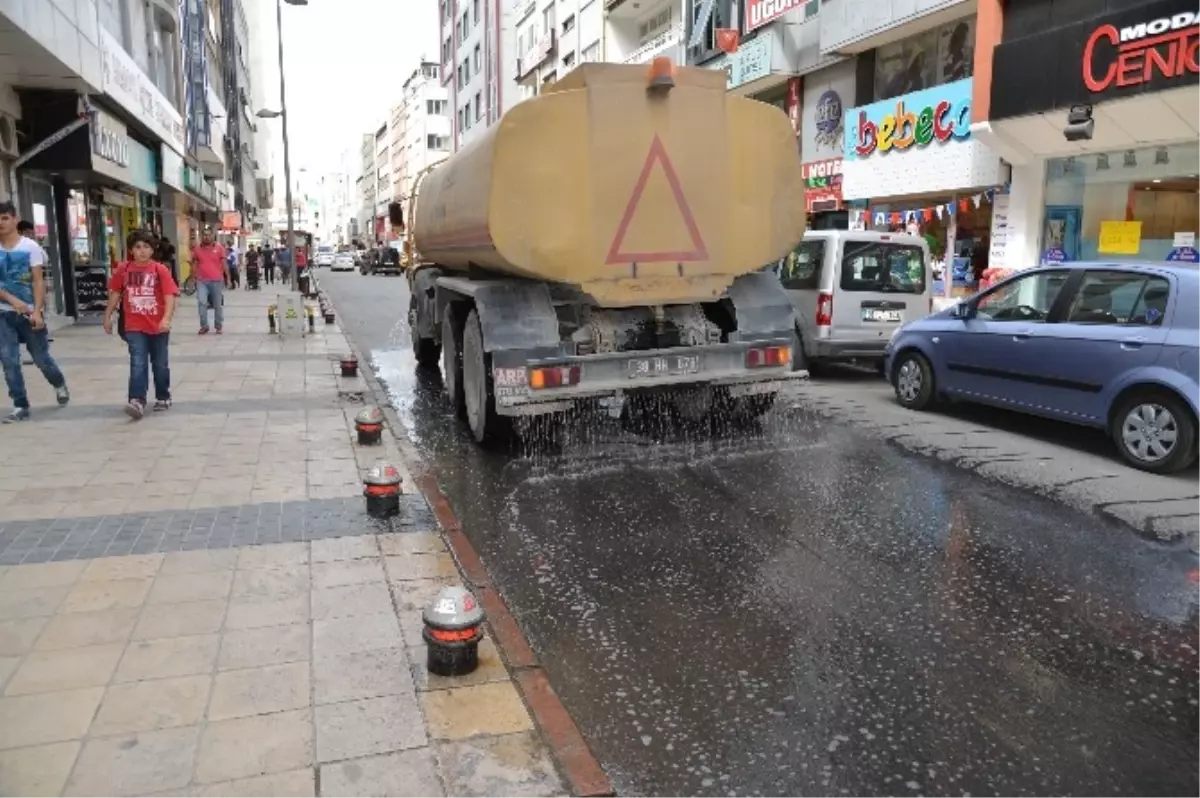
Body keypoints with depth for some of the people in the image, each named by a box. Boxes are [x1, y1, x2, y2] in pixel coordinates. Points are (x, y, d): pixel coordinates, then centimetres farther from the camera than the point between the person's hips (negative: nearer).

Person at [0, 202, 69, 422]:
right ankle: (20, 406, 5)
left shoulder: (30, 247, -4)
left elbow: (38, 281, -8)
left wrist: (37, 311, -16)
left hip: (29, 311, -2)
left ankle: (60, 385, 35)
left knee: (41, 357, 6)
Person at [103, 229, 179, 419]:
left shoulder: (160, 270, -9)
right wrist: (107, 317, 15)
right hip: (134, 327, 1)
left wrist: (167, 319, -30)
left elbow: (170, 296, -17)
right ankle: (137, 402, -15)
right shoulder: (123, 270, 0)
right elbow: (115, 293, 13)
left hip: (158, 327, -1)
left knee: (160, 365, 12)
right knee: (138, 364, -10)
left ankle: (163, 398, 28)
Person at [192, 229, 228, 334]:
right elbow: (194, 263, 12)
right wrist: (195, 276, 1)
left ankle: (218, 326, 17)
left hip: (216, 281, -1)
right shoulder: (197, 249, 6)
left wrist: (228, 277, -1)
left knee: (218, 305, 7)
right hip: (202, 281, 1)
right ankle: (204, 326, -1)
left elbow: (224, 264, 2)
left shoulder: (219, 248, 1)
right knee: (202, 302, -12)